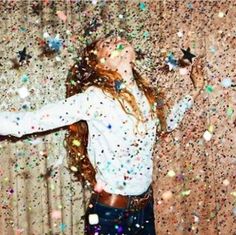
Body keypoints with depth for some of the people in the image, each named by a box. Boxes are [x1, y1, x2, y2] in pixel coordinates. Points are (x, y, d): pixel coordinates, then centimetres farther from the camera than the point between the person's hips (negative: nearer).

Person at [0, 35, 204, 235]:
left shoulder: (147, 94, 0)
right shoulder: (95, 97, -19)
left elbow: (167, 124, 21)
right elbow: (29, 121, -25)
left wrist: (195, 92, 22)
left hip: (145, 207, 6)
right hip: (110, 211, -6)